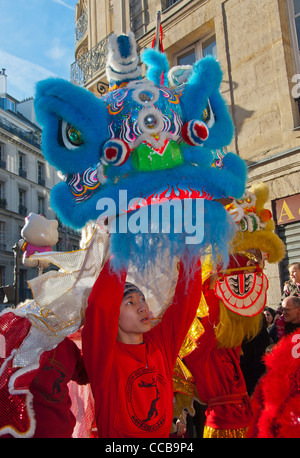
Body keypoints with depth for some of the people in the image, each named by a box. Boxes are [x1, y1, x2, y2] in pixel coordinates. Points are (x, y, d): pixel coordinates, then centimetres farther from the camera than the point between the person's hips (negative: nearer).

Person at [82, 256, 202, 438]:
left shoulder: (160, 343, 2)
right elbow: (100, 306, -26)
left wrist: (189, 252, -6)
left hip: (164, 433, 4)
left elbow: (187, 297, 0)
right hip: (117, 434, -3)